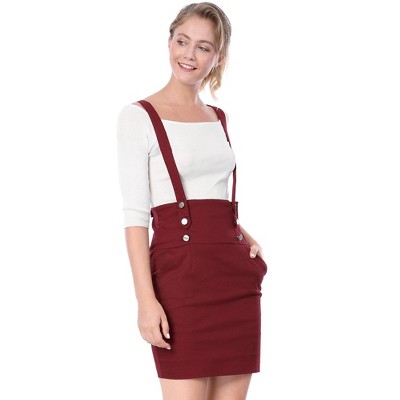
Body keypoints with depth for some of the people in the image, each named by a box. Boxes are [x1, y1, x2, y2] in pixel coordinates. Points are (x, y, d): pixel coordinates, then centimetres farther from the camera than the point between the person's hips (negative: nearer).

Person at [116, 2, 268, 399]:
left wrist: (247, 239, 4)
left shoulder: (219, 119, 15)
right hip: (181, 271, -6)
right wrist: (146, 299, -16)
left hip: (237, 275, 6)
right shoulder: (139, 117, -3)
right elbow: (135, 214, -9)